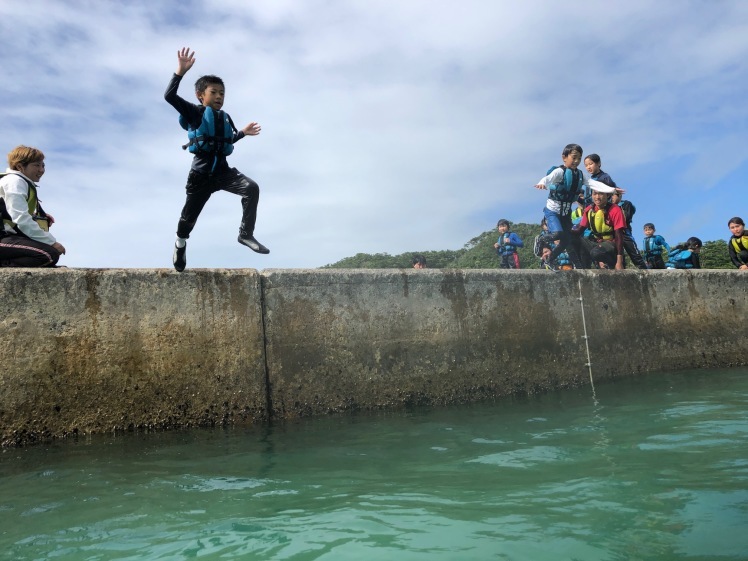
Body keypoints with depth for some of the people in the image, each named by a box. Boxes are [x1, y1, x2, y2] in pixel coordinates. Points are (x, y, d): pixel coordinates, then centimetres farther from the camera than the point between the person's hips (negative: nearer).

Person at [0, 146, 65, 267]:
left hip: (10, 236, 10)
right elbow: (21, 219, -17)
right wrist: (51, 242, -17)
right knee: (49, 255, -27)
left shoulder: (24, 184, 25)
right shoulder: (15, 181, -6)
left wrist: (41, 216, 3)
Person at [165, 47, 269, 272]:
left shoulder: (225, 118, 15)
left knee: (252, 188, -23)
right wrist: (181, 71, -19)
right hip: (201, 174, -4)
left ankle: (246, 234, -19)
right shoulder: (194, 112, -2)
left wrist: (243, 132, 25)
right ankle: (180, 243, 38)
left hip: (223, 170, 4)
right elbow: (169, 96, -14)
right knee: (189, 216, 7)